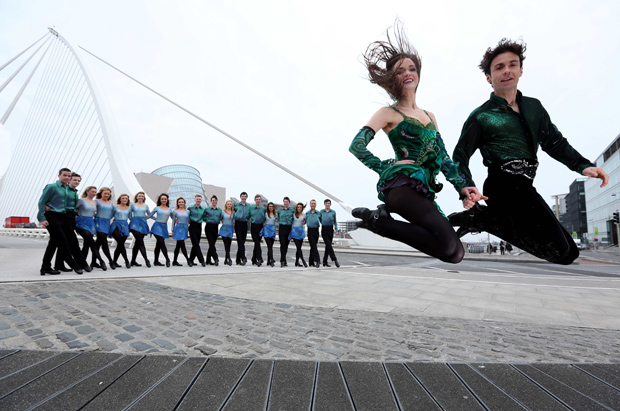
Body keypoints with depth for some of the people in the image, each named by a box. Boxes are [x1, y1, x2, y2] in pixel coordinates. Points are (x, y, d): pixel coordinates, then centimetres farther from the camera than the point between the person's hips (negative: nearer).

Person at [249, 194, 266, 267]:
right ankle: (259, 259, -17)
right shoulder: (251, 208, 6)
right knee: (257, 243, -12)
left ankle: (254, 260, 17)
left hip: (260, 227, 2)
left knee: (257, 243, 7)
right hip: (253, 227, -2)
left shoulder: (263, 209, 8)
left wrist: (264, 223, -1)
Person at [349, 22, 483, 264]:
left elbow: (443, 157, 19)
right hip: (402, 182, -8)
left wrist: (462, 186, 5)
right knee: (447, 244, -25)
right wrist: (386, 168, -11)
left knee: (456, 253, -3)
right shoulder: (389, 113, 6)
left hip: (424, 191, 8)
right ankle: (378, 220, -12)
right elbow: (356, 147, -4)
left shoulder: (429, 116, 25)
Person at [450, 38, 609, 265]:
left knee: (568, 253, 11)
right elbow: (460, 157, -3)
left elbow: (555, 142, 21)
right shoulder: (481, 117, 0)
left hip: (523, 187, 8)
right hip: (504, 185, -8)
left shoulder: (534, 107, 18)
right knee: (557, 250, -17)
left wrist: (583, 166, 4)